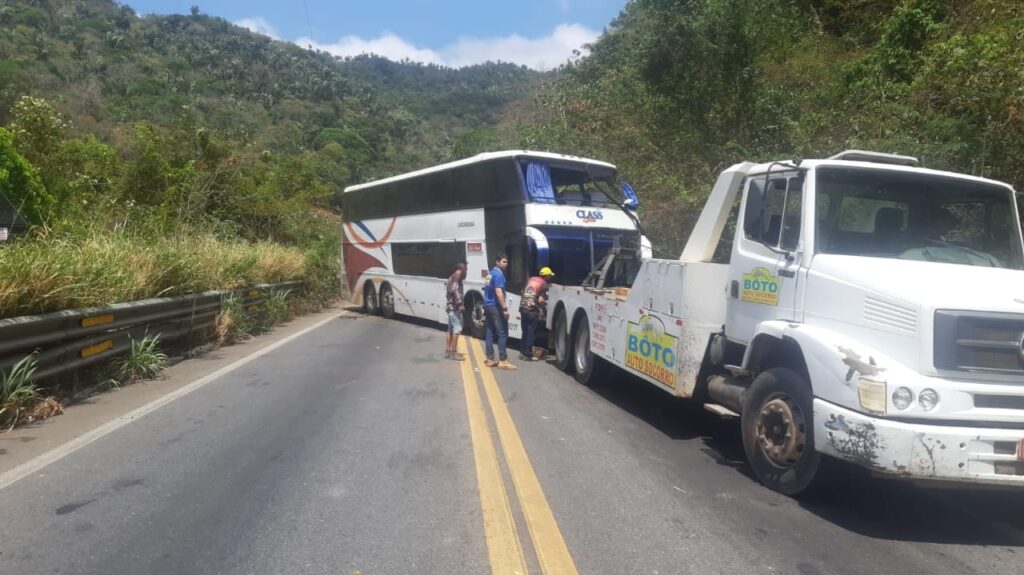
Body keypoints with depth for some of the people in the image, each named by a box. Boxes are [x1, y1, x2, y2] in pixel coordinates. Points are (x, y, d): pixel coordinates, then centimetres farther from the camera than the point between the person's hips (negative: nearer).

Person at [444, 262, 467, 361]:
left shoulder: (452, 277, 21)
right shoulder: (457, 276, -10)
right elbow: (454, 290, -24)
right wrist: (460, 303, -26)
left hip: (450, 306, 10)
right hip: (455, 307, -10)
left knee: (450, 329, 13)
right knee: (457, 329, -11)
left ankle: (447, 351, 17)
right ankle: (454, 353, -12)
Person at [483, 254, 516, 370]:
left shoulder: (491, 273, 18)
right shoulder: (498, 274, -12)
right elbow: (498, 292, -22)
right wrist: (505, 308, -24)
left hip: (487, 305, 10)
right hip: (495, 306, -10)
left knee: (489, 333, 8)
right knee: (502, 333, -7)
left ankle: (490, 359, 10)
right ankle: (503, 360, -8)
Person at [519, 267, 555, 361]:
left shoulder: (532, 279, 15)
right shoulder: (544, 284, -6)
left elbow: (523, 292, 22)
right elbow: (540, 300, -15)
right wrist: (544, 309, 2)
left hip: (523, 307, 7)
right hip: (532, 310, -7)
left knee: (525, 331, 17)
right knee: (531, 332, 1)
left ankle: (522, 352, 22)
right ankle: (527, 355, 2)